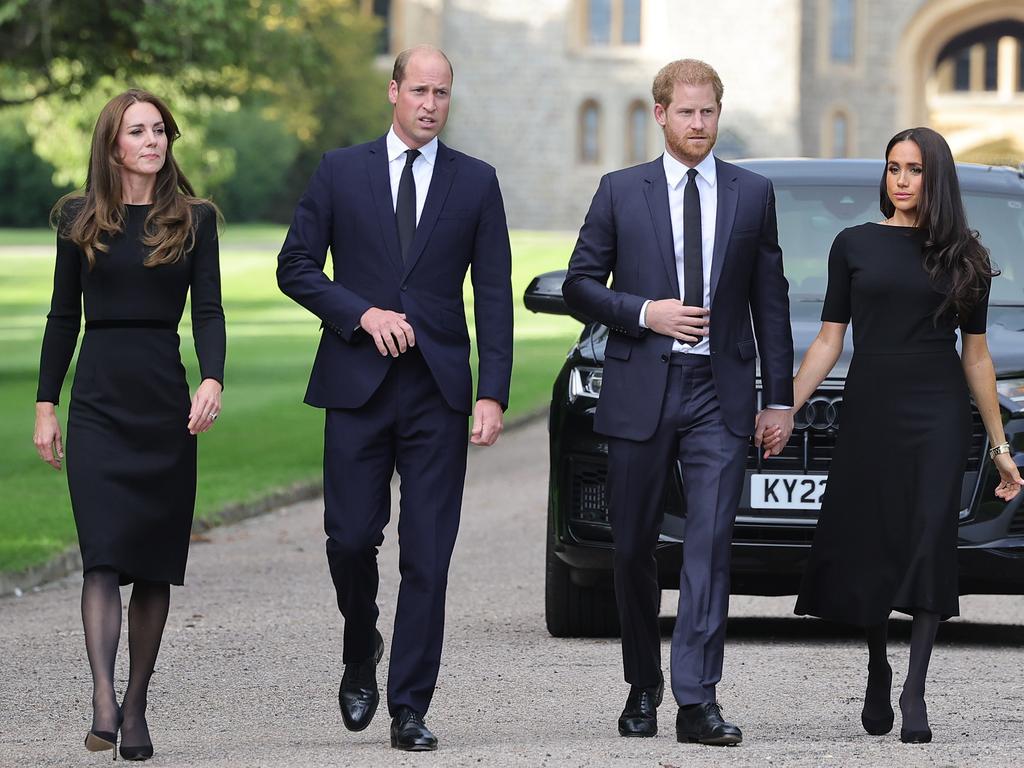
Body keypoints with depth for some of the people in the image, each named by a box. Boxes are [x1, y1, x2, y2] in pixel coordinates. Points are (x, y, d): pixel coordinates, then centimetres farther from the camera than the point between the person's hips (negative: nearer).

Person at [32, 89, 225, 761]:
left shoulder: (194, 219, 6)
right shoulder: (80, 219, 7)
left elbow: (209, 310, 0)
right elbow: (63, 316, 10)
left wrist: (213, 380, -17)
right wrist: (46, 406, 6)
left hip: (166, 400, 1)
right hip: (100, 400, -1)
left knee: (156, 563, 3)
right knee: (104, 553, -14)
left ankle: (136, 709, 11)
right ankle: (104, 700, -23)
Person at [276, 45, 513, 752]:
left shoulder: (476, 183, 8)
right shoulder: (341, 173, 7)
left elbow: (493, 295, 5)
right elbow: (296, 266, 6)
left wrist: (493, 395, -4)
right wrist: (363, 314, -10)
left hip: (438, 390, 0)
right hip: (358, 383, 0)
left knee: (428, 556, -3)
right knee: (351, 537, -4)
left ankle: (409, 709, 2)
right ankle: (362, 651, 25)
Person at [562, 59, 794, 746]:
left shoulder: (753, 194, 8)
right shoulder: (621, 192, 6)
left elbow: (770, 301, 10)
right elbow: (580, 285, 6)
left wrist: (781, 399, 7)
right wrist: (645, 313, -11)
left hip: (720, 393, 0)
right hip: (641, 390, 1)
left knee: (711, 543, -12)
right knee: (634, 548, 7)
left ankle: (697, 700, -15)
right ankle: (643, 689, 23)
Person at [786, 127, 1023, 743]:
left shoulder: (964, 256, 7)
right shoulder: (855, 245, 7)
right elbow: (830, 340, 7)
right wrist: (786, 408, -3)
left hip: (939, 414, -1)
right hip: (870, 410, 1)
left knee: (930, 543, -10)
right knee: (868, 548, 2)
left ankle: (915, 693, -9)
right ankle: (878, 673, 24)